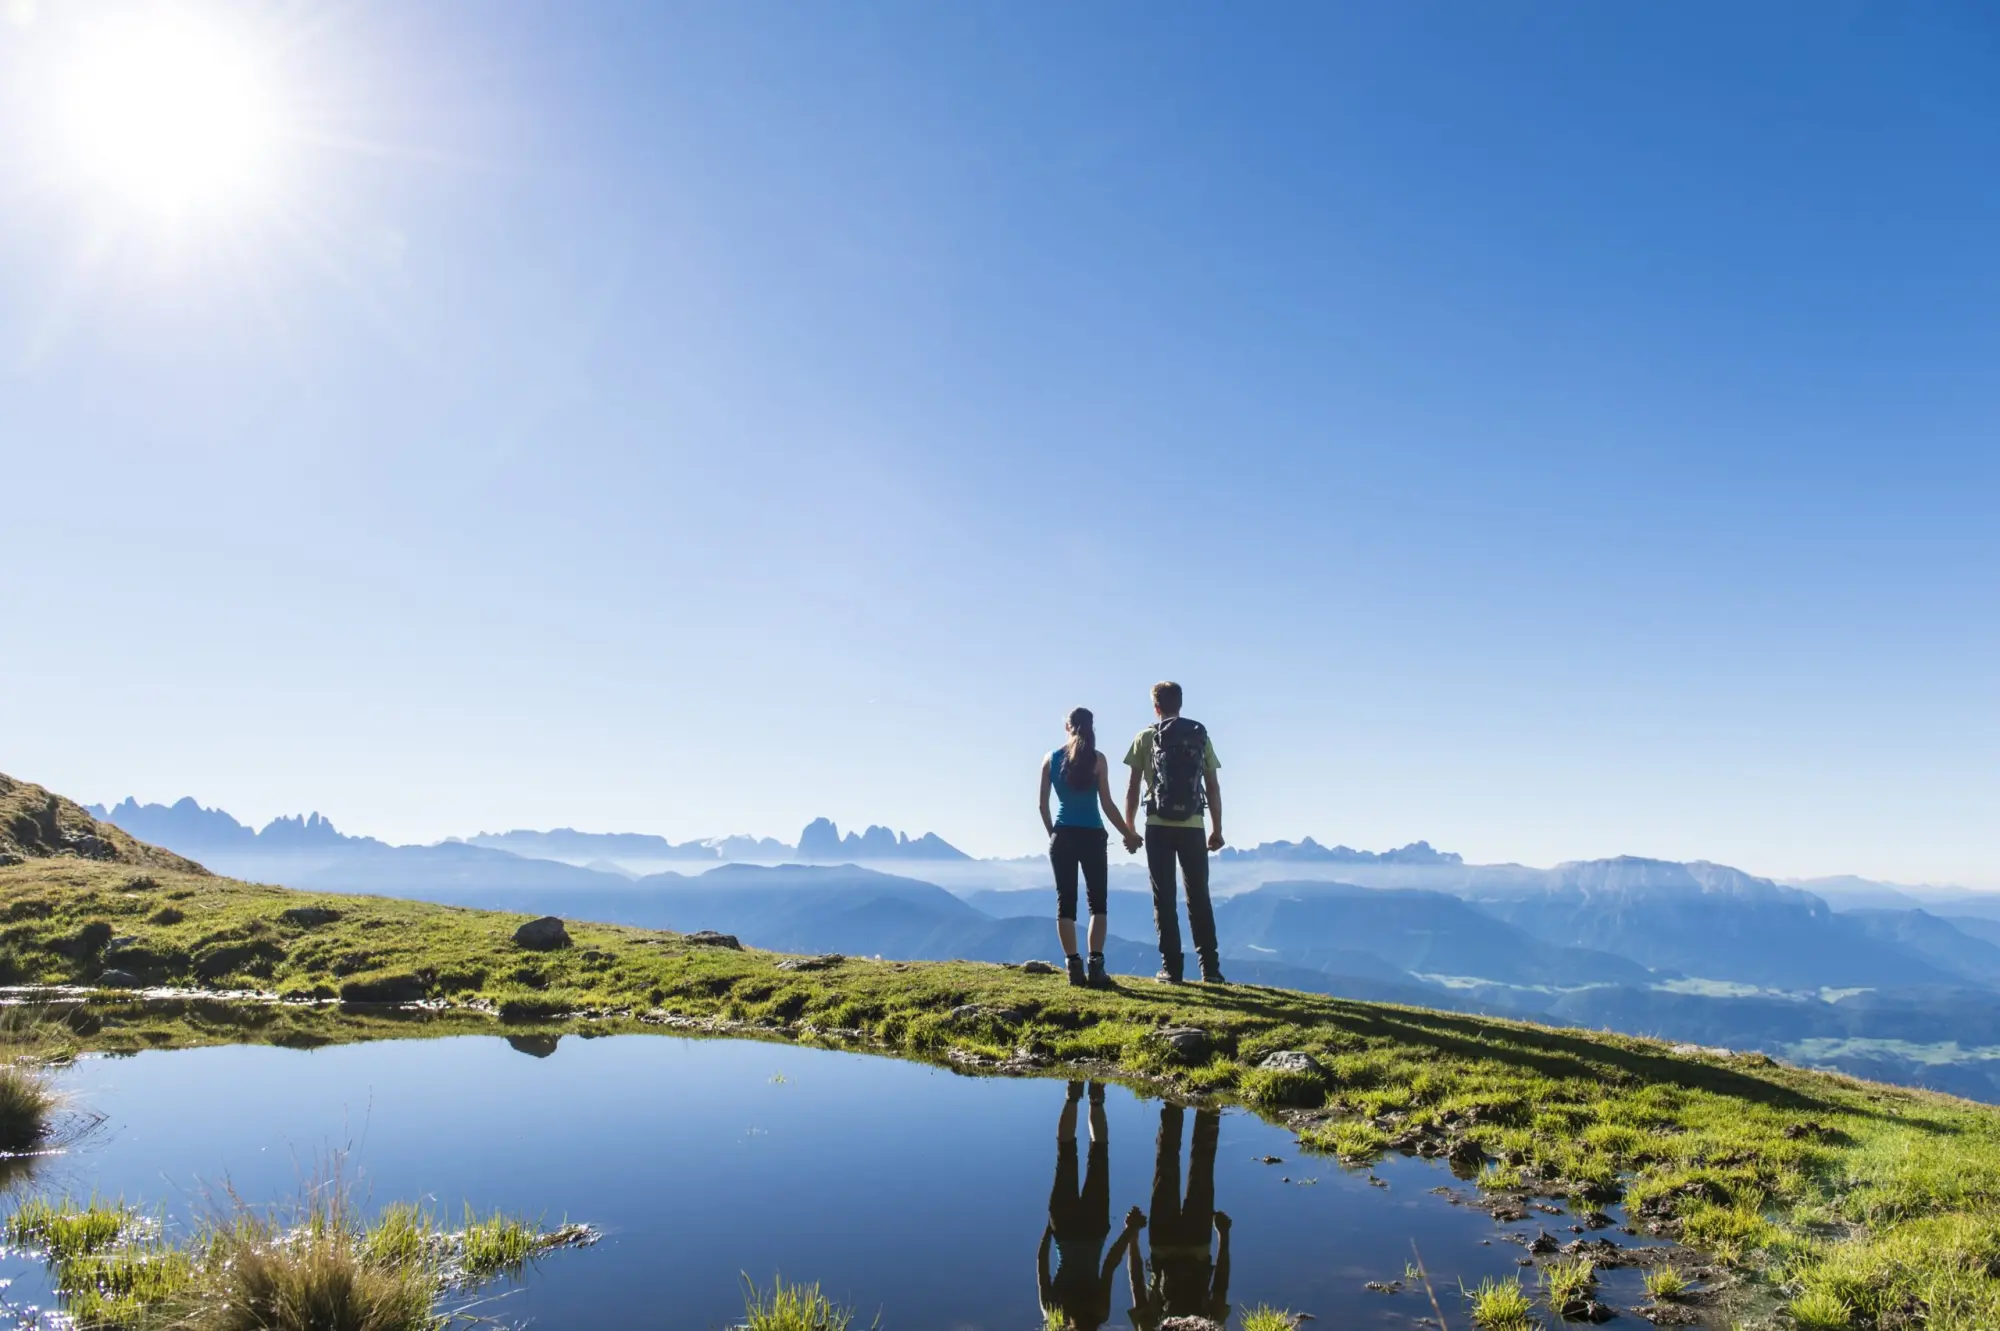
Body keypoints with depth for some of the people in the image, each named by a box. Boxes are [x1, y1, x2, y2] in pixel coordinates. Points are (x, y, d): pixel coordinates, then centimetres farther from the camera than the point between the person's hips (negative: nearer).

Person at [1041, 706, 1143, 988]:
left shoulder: (1051, 759, 4)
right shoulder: (1097, 759, -3)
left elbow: (1043, 804, 5)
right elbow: (1107, 804, -4)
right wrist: (1128, 835, 7)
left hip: (1063, 836, 2)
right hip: (1092, 836, -2)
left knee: (1065, 901, 5)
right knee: (1097, 902, 5)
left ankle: (1073, 965, -1)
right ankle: (1095, 965, -6)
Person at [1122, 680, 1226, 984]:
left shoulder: (1146, 737, 4)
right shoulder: (1201, 736, 9)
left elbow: (1133, 788, 1)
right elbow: (1213, 787, 7)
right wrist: (1218, 829, 12)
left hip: (1159, 826, -1)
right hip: (1192, 826, 2)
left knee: (1164, 899, 3)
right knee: (1199, 898, 9)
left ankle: (1171, 968, 1)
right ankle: (1210, 968, 6)